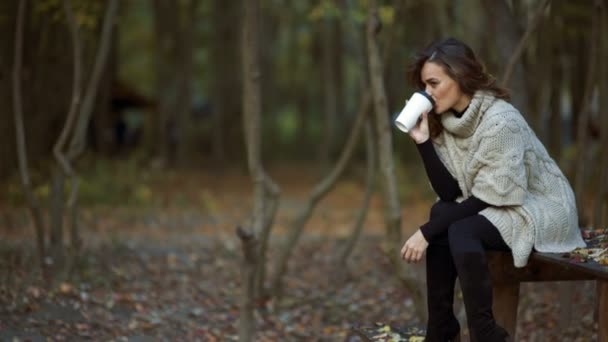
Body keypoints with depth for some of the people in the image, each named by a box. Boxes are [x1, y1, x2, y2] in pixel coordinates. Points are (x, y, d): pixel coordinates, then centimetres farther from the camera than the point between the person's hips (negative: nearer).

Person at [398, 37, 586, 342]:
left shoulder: (501, 121, -24)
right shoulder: (447, 121, 0)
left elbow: (487, 198, -23)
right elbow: (449, 194, -5)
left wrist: (426, 232, -23)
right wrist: (423, 141, -16)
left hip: (544, 209, -8)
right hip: (500, 208, 8)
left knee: (462, 232, -28)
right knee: (441, 218, -16)